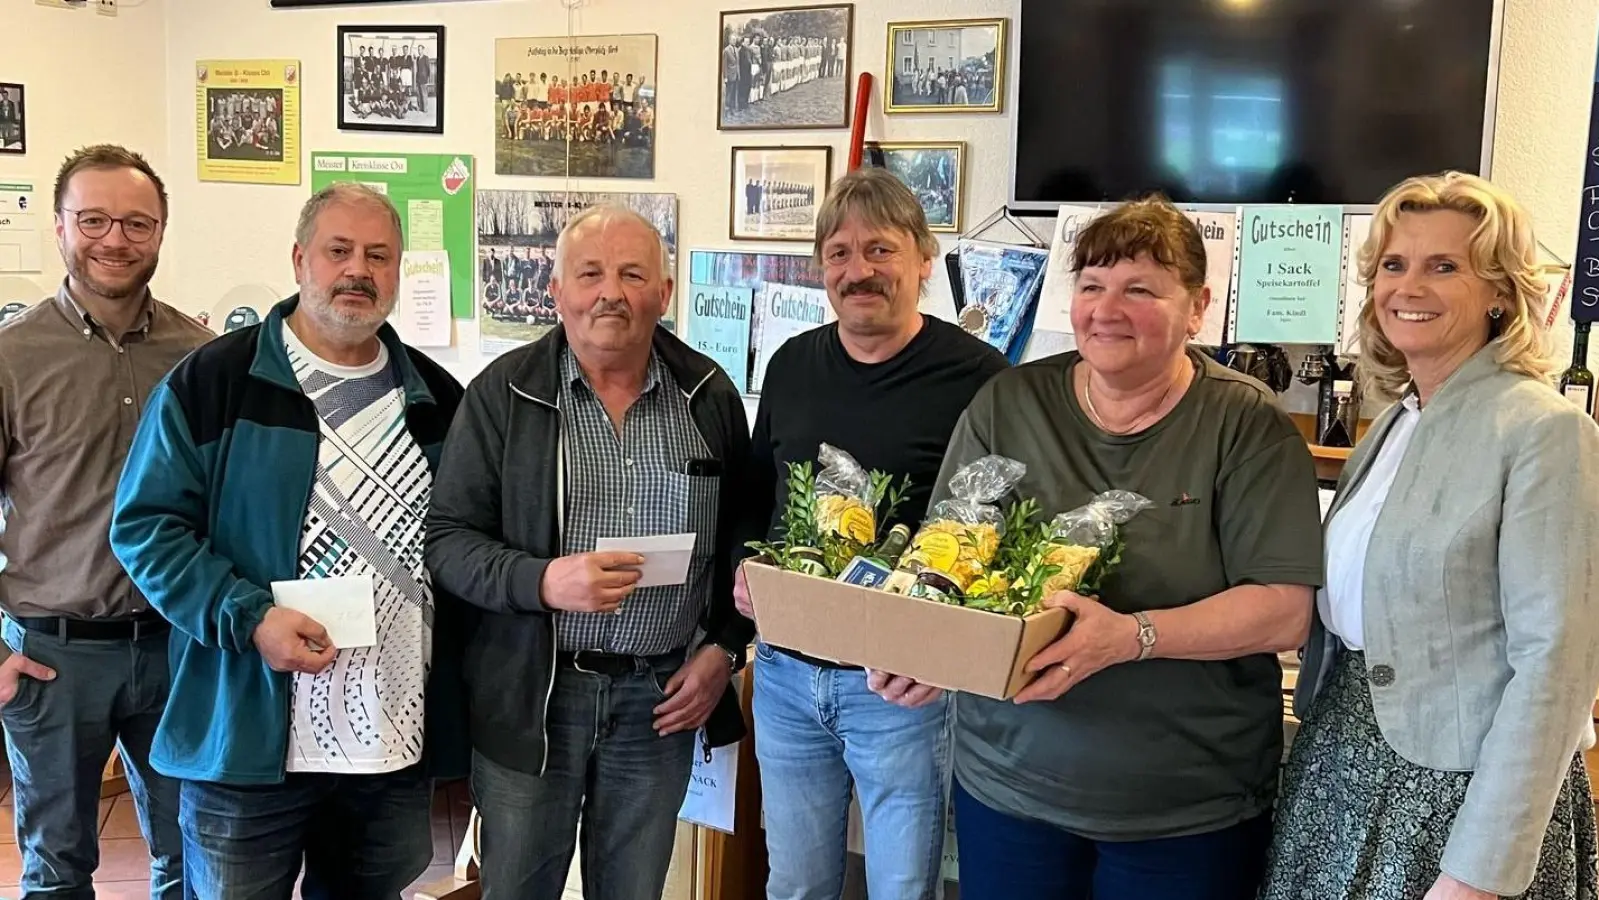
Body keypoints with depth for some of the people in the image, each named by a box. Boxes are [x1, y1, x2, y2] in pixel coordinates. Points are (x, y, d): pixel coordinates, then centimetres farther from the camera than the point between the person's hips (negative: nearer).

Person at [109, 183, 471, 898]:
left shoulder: (437, 400, 8)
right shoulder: (210, 383, -5)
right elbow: (145, 524, -6)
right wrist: (248, 617, -18)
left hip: (400, 741, 4)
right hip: (249, 738, -3)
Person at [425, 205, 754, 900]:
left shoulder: (711, 397, 3)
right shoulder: (503, 393, -5)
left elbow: (742, 537, 11)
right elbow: (446, 539, -6)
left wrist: (725, 648, 1)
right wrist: (542, 581, -22)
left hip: (664, 697, 2)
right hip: (531, 697, -2)